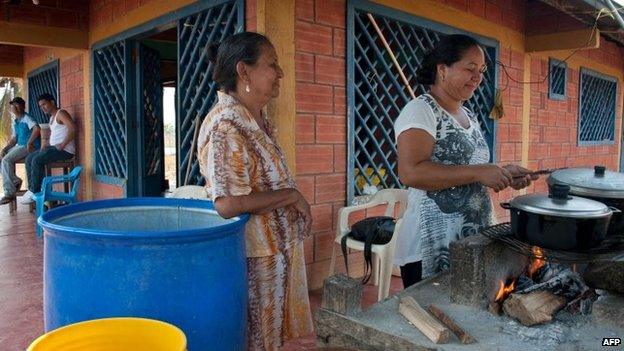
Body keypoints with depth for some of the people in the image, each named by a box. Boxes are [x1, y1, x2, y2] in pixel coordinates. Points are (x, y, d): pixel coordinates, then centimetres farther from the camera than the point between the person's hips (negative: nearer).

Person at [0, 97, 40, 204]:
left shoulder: (26, 118, -9)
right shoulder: (14, 122, 17)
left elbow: (37, 129, -28)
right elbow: (13, 139, 20)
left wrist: (29, 142, -26)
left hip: (29, 147, -9)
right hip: (18, 146, 9)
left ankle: (10, 193, -20)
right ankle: (15, 181, 2)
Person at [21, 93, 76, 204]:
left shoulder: (61, 113, -10)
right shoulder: (52, 117, 21)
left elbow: (73, 128, -26)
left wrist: (62, 145, -25)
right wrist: (46, 144, 9)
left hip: (65, 150, -10)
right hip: (54, 147, 10)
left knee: (37, 161, -22)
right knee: (29, 159, 4)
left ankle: (34, 192, -10)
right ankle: (31, 188, 4)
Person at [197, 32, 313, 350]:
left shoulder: (258, 119, 9)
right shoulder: (225, 125, -21)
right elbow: (227, 204, -30)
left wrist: (297, 206, 5)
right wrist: (292, 195, -19)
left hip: (278, 250, 9)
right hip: (253, 259, -9)